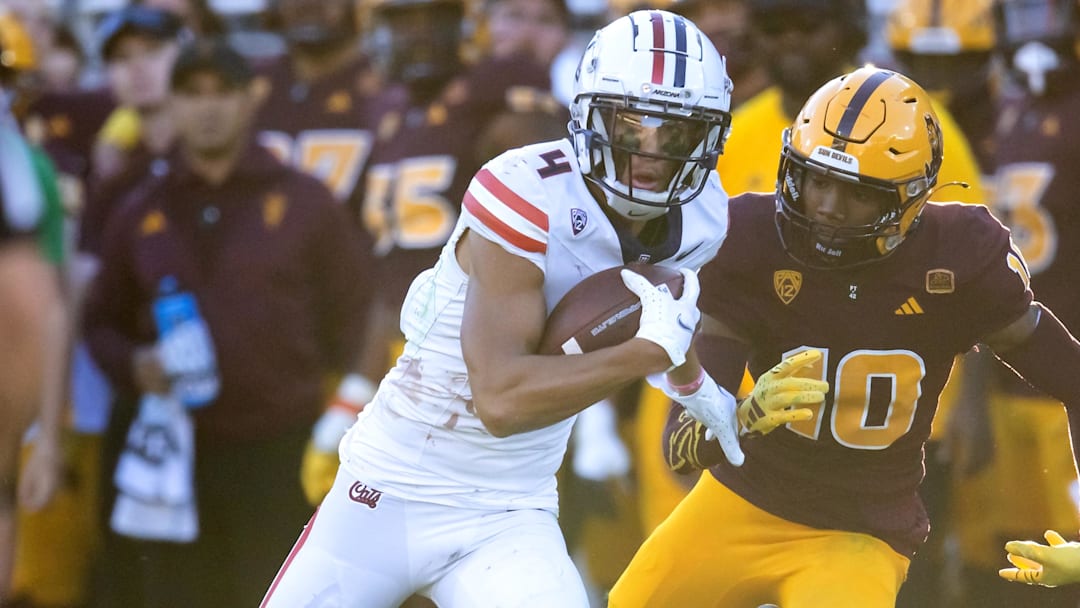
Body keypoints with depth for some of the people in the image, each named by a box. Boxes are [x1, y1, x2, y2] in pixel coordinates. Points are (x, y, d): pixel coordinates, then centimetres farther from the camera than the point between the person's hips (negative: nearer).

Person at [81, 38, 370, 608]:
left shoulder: (304, 203, 3)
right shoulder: (140, 213, 10)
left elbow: (347, 311, 9)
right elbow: (102, 322, 17)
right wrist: (134, 366, -2)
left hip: (280, 454, -3)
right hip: (177, 455, 3)